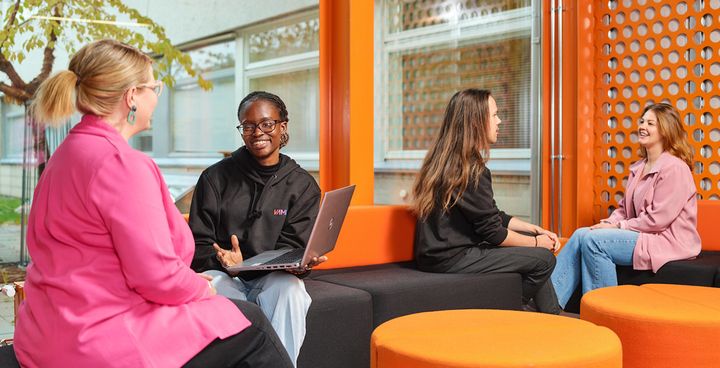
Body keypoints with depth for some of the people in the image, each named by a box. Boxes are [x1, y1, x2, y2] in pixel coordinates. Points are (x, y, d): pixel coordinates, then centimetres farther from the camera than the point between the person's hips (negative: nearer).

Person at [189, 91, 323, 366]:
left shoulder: (302, 185, 7)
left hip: (274, 278, 0)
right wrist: (223, 260, -21)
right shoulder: (215, 177, 6)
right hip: (224, 275, 0)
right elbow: (198, 245, 2)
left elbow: (291, 247, 1)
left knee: (289, 289, -35)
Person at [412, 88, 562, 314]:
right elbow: (493, 232, -16)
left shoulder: (448, 159, 13)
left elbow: (493, 216, 18)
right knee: (544, 259, -10)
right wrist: (536, 242, -1)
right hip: (451, 259, -10)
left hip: (442, 251, 10)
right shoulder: (470, 169, -18)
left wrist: (536, 230, 13)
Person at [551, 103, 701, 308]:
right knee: (581, 235, -9)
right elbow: (624, 208, 18)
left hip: (667, 241, -9)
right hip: (644, 235, 9)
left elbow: (658, 218, -19)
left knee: (593, 240, -24)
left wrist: (618, 227, -12)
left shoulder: (674, 167, -13)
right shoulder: (638, 168, 17)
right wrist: (609, 223, -2)